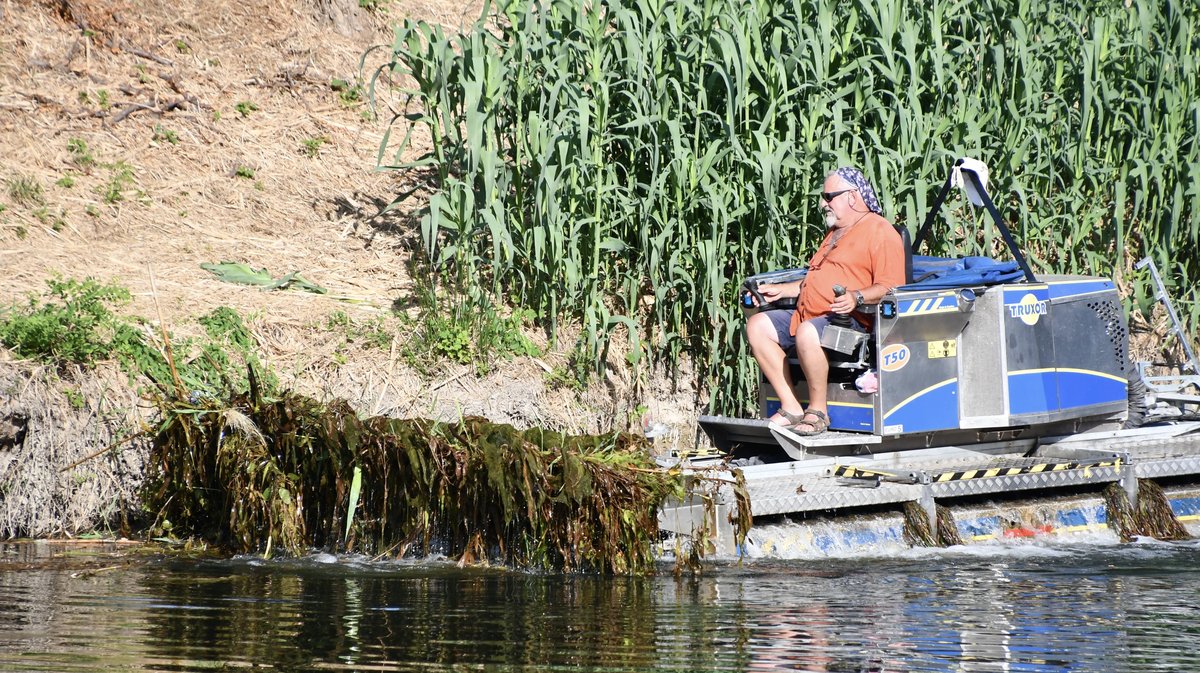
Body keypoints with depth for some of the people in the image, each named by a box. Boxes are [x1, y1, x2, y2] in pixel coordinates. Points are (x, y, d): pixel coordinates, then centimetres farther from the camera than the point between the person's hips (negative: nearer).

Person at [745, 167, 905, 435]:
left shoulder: (880, 231, -3)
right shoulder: (835, 233, 29)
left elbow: (889, 287, -14)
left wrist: (857, 298, -30)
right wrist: (782, 290, 24)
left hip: (848, 319, -10)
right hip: (807, 315, 10)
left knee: (807, 332, -38)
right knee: (757, 325, -6)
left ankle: (818, 410, -22)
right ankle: (791, 408, -11)